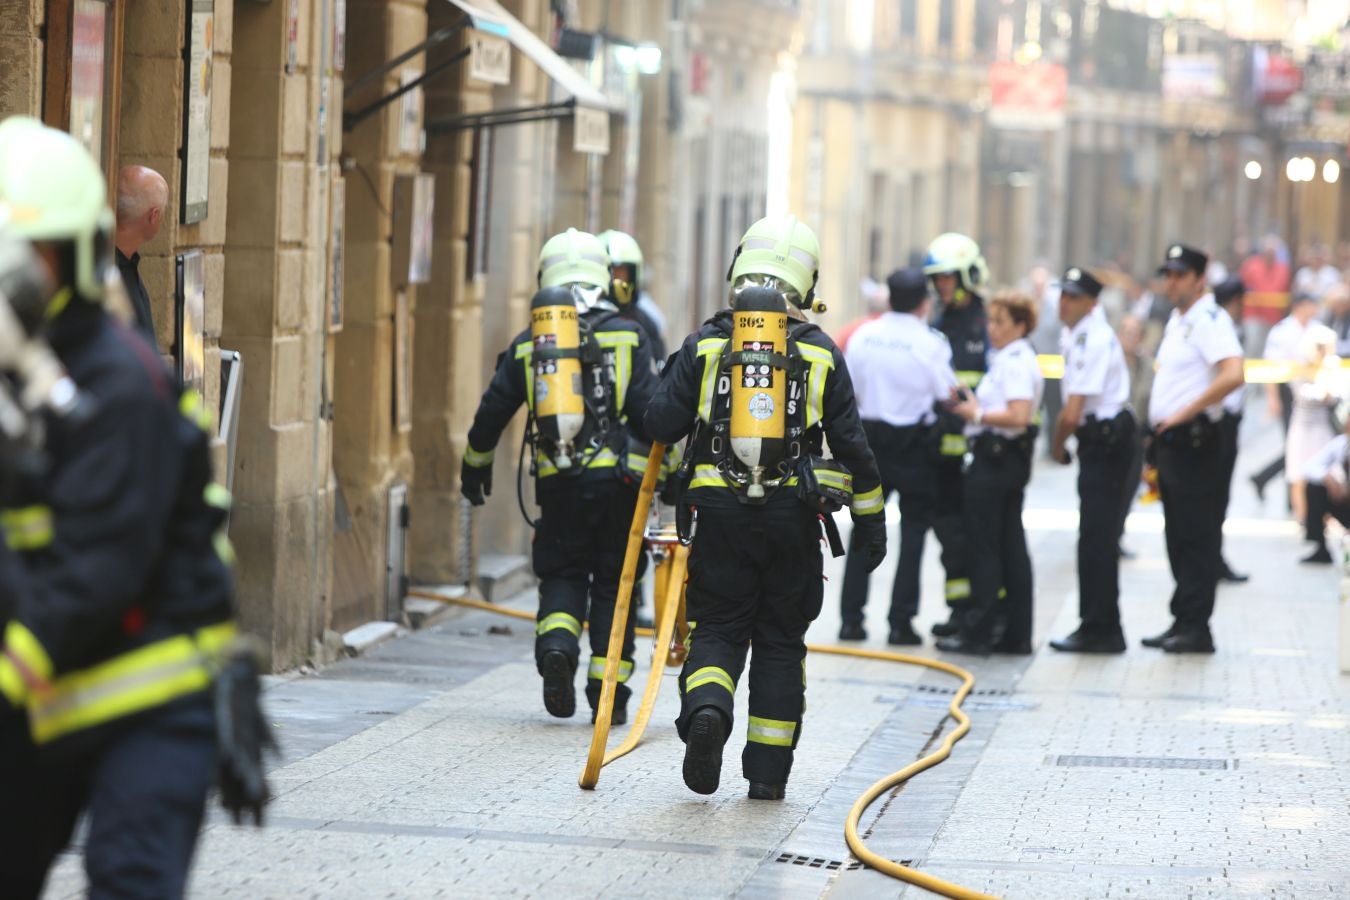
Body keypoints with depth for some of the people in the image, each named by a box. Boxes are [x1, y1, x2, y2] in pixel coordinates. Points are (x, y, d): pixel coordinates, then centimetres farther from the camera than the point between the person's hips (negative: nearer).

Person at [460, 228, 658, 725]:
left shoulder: (527, 344, 10)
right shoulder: (626, 334, 1)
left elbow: (492, 411, 15)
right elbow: (650, 409, -5)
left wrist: (474, 465, 30)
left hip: (557, 483, 2)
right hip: (617, 477, -2)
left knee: (562, 576, 14)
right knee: (613, 582, 8)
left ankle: (556, 647, -15)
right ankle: (608, 695, 5)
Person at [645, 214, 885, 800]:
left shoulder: (704, 346, 0)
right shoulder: (822, 355, 2)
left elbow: (661, 423, -5)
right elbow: (851, 444, 3)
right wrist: (871, 519, 12)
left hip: (719, 510, 0)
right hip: (793, 515, 0)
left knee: (718, 626, 8)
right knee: (781, 639, 10)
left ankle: (705, 709, -22)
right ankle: (768, 771, 10)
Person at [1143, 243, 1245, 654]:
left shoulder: (1209, 320, -13)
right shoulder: (1177, 320, 17)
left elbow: (1232, 375, -28)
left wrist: (1183, 414, -22)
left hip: (1194, 441, -10)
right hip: (1170, 442, 10)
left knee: (1196, 535, -7)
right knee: (1178, 535, 12)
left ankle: (1196, 627, -6)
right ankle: (1183, 622, 17)